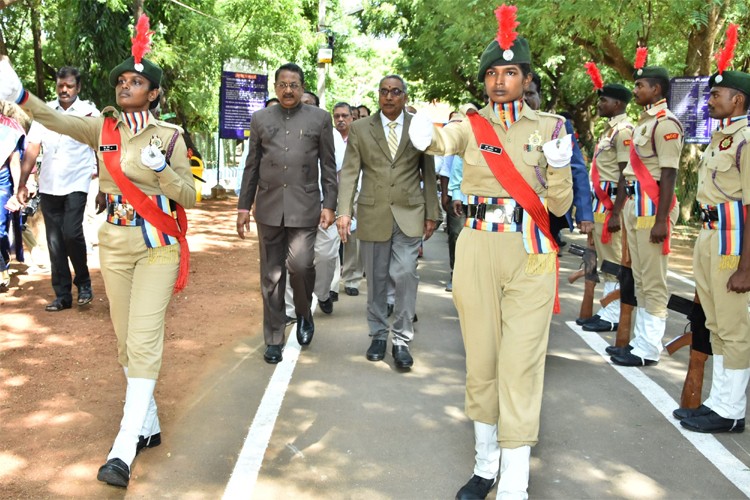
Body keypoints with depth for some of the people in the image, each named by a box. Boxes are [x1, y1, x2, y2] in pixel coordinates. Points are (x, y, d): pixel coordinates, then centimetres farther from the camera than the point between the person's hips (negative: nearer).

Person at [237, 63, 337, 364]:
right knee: (271, 277, 6)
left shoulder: (320, 118, 5)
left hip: (304, 207, -2)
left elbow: (328, 167, 5)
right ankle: (274, 339, 17)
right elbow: (251, 167, 12)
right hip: (269, 208, 2)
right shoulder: (261, 119, 10)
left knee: (300, 264, -17)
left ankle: (304, 313, 14)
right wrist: (243, 207, 8)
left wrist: (329, 205, -2)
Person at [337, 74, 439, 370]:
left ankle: (402, 340, 5)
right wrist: (344, 212, -9)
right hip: (372, 213, 1)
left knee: (405, 275, -7)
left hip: (409, 214, -1)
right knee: (376, 279, 9)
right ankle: (378, 334, 24)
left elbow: (428, 173, 6)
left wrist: (431, 213, 3)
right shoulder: (360, 128, 5)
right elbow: (349, 172, 0)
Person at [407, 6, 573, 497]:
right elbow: (445, 140, -21)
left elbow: (560, 206, 3)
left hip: (530, 254, -1)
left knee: (521, 367, -5)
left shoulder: (549, 126, 4)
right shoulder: (472, 124, 5)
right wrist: (426, 134, -44)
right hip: (477, 253, 2)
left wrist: (560, 165, -16)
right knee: (481, 361, 10)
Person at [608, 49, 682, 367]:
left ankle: (649, 350, 3)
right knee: (640, 280, 14)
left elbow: (668, 175, -18)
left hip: (652, 208, -10)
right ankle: (640, 340, 23)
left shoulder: (666, 123, -13)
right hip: (635, 205, 10)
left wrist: (661, 220, -21)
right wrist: (621, 207, 21)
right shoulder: (645, 121, 16)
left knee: (653, 282, -3)